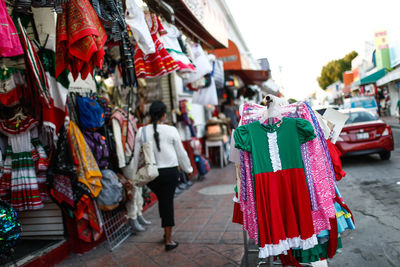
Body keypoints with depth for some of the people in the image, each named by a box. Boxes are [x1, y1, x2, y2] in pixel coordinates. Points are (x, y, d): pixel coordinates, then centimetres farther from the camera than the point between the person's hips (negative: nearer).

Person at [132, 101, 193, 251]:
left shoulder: (142, 131, -2)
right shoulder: (171, 130, -7)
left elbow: (136, 155, 3)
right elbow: (181, 153, 1)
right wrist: (188, 169, 17)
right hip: (170, 171, -2)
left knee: (162, 200, 22)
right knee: (168, 202, 6)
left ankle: (166, 233, 32)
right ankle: (168, 240, 15)